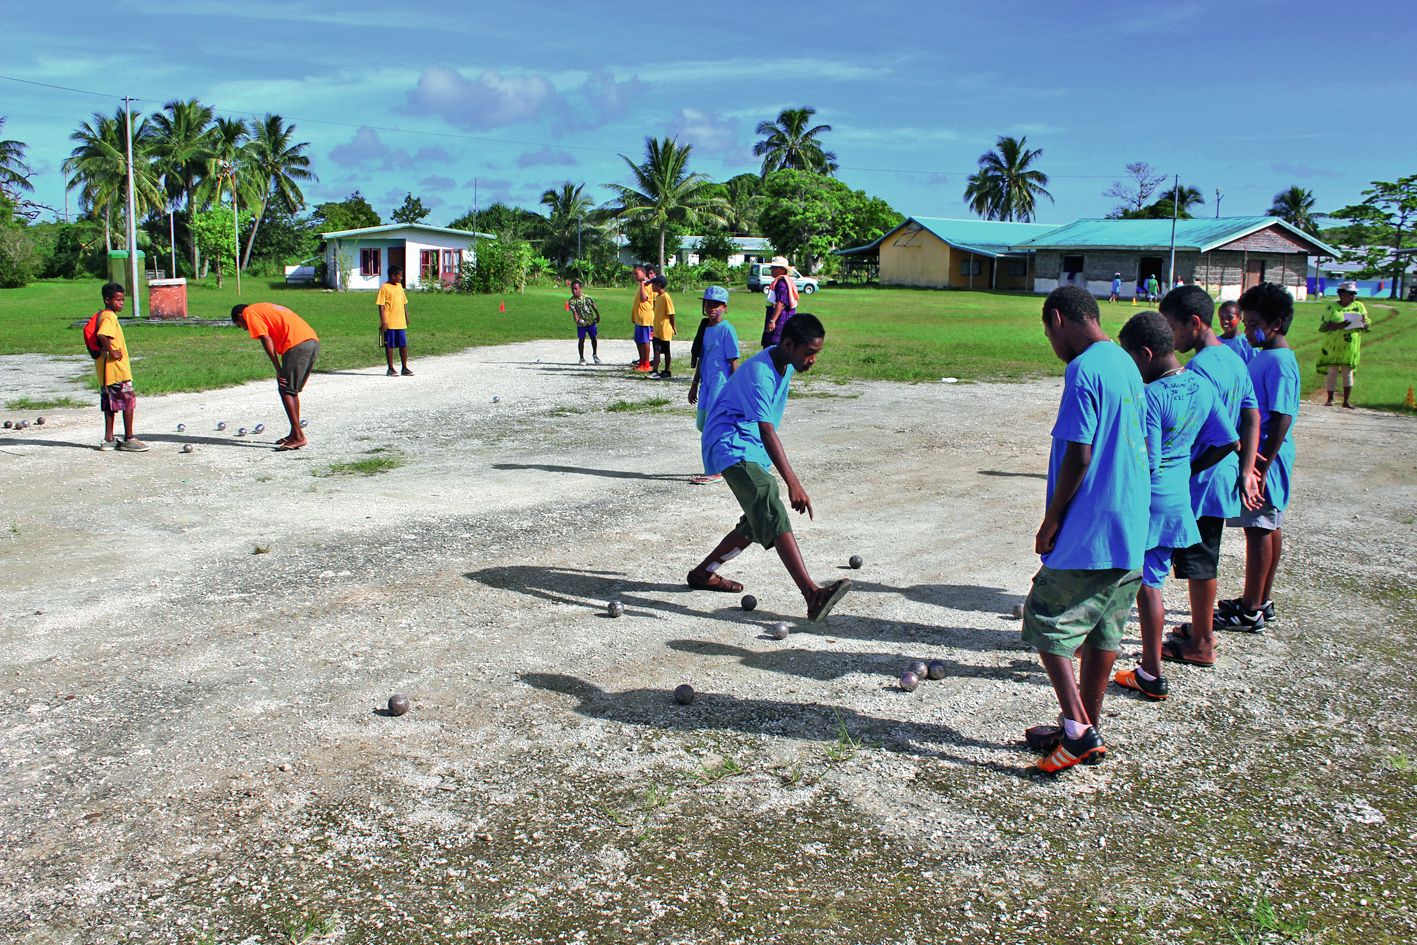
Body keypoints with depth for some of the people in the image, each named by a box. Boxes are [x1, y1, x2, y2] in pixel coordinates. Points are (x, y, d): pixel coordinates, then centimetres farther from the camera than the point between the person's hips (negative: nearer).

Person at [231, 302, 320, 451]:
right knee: (292, 390, 16)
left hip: (298, 345, -9)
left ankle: (299, 436, -9)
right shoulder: (267, 308, 34)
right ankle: (294, 434, 19)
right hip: (313, 341, 9)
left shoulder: (249, 312, 9)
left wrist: (278, 370, -5)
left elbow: (266, 340, -5)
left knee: (286, 390, -4)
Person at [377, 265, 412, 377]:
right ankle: (390, 369, 10)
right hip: (389, 323, -6)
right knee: (389, 346, 3)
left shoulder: (400, 286, 13)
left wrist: (406, 317, 18)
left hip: (401, 322, 6)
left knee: (404, 345, 5)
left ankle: (405, 368, 13)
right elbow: (381, 306, -10)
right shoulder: (384, 288, -7)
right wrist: (383, 322, -15)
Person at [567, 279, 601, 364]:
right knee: (581, 340, 1)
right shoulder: (571, 301, -12)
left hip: (591, 321, 2)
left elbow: (594, 307, 5)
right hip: (581, 324, -2)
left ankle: (595, 354, 31)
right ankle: (582, 358, 13)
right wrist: (577, 320, -38)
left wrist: (598, 316, 10)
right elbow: (574, 312, -20)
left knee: (594, 338, 10)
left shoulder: (587, 298, -8)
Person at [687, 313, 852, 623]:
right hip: (730, 447, -10)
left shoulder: (786, 365, 6)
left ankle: (704, 573, 30)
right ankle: (812, 594, -42)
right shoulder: (759, 373, -23)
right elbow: (767, 432, -32)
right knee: (773, 513, -27)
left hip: (753, 451, 10)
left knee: (758, 523, 13)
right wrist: (793, 484, -39)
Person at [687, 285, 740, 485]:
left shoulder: (727, 329, -10)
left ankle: (713, 472, -3)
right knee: (702, 424, 11)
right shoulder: (705, 327, 13)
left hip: (721, 384, -8)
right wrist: (695, 384, 21)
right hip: (706, 383, 8)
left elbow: (733, 362, -11)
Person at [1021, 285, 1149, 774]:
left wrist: (1051, 519, -10)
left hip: (1088, 533, -9)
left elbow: (1078, 455, -21)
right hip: (1130, 529, 9)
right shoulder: (1126, 366, 13)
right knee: (1103, 630, 15)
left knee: (1046, 623, 2)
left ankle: (1078, 730, 0)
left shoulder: (1083, 370, -17)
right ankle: (1087, 729, 25)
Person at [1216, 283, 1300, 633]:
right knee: (1269, 528, 15)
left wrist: (1262, 465, -24)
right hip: (1256, 455, 10)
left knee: (1259, 529, -3)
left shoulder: (1279, 362, -18)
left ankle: (1251, 611, 4)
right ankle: (1260, 601, 25)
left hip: (1265, 459, -10)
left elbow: (1282, 419, -22)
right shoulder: (1261, 356, 11)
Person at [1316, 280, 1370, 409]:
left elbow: (1367, 324, 10)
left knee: (1348, 372, 4)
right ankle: (1330, 399, 8)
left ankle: (1346, 401, 8)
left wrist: (1363, 324, -14)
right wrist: (1337, 326, -22)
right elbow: (1322, 326, -7)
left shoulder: (1359, 306, 10)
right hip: (1333, 346, -2)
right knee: (1332, 372, 0)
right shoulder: (1331, 307, 0)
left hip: (1351, 347, 2)